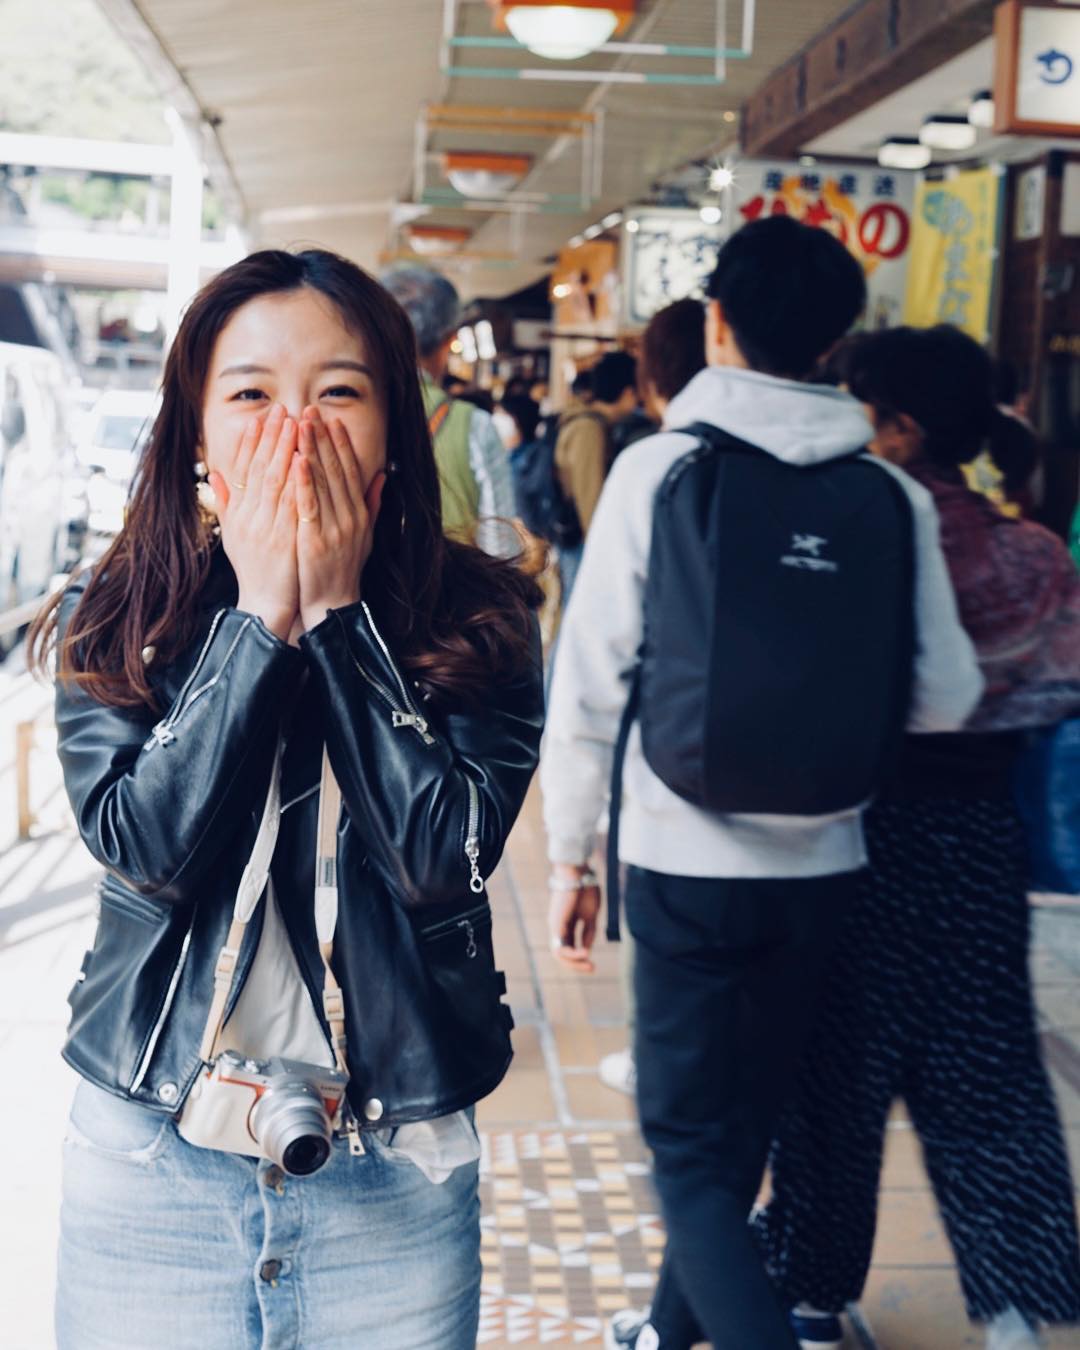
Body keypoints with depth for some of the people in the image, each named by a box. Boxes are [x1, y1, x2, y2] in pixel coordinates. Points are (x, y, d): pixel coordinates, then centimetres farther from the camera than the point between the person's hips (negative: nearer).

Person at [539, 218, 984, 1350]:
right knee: (740, 1120, 21)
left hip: (688, 863, -4)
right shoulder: (892, 494, -2)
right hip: (821, 863, 4)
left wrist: (570, 853, 1)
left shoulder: (660, 468, -8)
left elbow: (589, 683, -9)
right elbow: (945, 698, -3)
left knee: (690, 1144, 6)